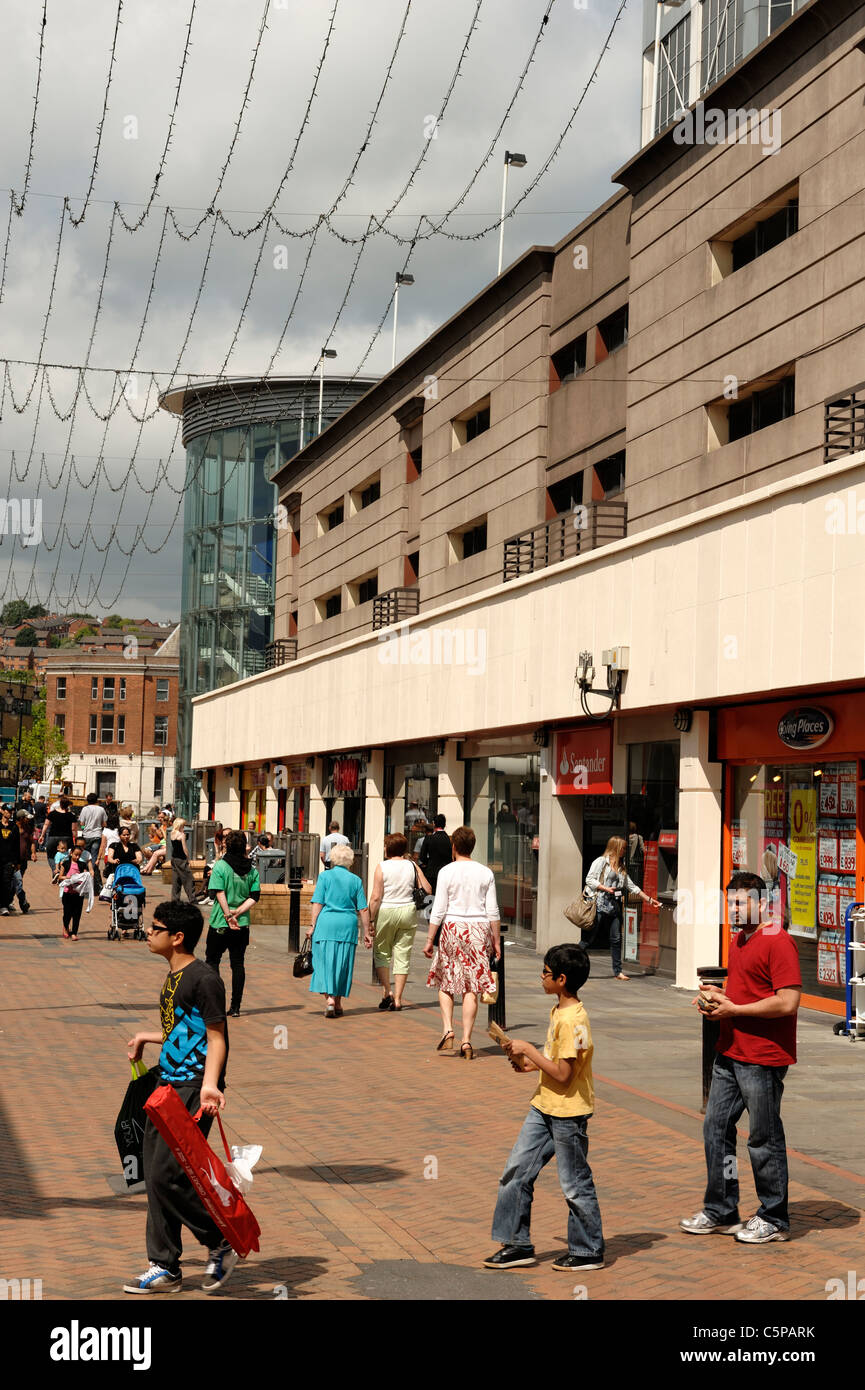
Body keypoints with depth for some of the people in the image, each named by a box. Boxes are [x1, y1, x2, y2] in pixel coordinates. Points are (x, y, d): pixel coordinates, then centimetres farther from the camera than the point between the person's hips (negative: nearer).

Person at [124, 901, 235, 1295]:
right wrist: (147, 1037, 40)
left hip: (193, 1089, -10)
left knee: (168, 1175, -11)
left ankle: (220, 1244, 7)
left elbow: (216, 1036, -17)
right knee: (156, 1177, 9)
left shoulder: (203, 979, -14)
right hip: (167, 1085, 10)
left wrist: (209, 1083, -31)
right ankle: (164, 1268, 18)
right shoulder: (173, 977, 14)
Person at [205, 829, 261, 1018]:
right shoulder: (252, 869, 4)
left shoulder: (220, 866, -8)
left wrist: (229, 915, -16)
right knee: (238, 963, 8)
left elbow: (219, 893, -17)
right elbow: (254, 896, -2)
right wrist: (238, 912, -7)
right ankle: (235, 1007, 6)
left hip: (221, 923, -3)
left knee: (212, 960, 9)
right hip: (243, 924, 3)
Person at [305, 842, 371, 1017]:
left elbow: (317, 904, -3)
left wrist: (312, 926, -1)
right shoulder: (356, 880, 9)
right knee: (342, 964, 10)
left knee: (326, 962, -1)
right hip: (348, 926, 2)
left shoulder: (325, 876, 3)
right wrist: (366, 932, 12)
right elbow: (363, 909, 7)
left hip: (326, 924, -2)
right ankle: (338, 1003, 15)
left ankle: (330, 999, -17)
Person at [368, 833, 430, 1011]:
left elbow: (376, 897, -12)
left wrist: (371, 919, -6)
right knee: (402, 956, 6)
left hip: (386, 912, -3)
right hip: (408, 911, 3)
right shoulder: (412, 866, 1)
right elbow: (428, 890, 2)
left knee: (381, 953, 14)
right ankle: (397, 999, 5)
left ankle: (386, 992, 3)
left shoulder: (382, 867, -7)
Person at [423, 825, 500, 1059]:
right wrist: (496, 941, 10)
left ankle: (448, 1029, -4)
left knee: (445, 983, 13)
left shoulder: (446, 872, -4)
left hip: (453, 928, -2)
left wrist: (430, 940, 0)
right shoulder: (485, 873, 3)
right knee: (471, 988, 3)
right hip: (479, 928, 2)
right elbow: (493, 911, 3)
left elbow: (438, 910, -5)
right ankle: (466, 1040, 0)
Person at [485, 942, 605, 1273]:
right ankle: (518, 1245, 18)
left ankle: (588, 1252, 19)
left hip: (568, 1112, -10)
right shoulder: (559, 1011, 7)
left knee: (575, 1184, 4)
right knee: (516, 1173, 9)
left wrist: (528, 1050, -17)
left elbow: (563, 1074, -25)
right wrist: (532, 1064, 6)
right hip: (544, 1108, 10)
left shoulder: (572, 1020, -23)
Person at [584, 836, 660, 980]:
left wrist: (649, 899, 22)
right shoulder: (601, 861, -2)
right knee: (590, 937, -6)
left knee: (616, 939, 3)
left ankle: (617, 972, 7)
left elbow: (631, 886, 23)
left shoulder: (621, 867, 19)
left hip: (615, 905, 6)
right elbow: (589, 879, -7)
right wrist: (605, 888, -17)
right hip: (601, 904, -6)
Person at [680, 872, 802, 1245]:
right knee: (716, 1129, 11)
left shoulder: (778, 942, -14)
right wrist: (717, 994, 8)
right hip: (729, 1053, 9)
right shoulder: (738, 942, 16)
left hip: (763, 1059, -9)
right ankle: (721, 1212, 22)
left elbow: (788, 1002, -21)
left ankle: (773, 1220, 14)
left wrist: (732, 1009, -17)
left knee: (764, 1138, 1)